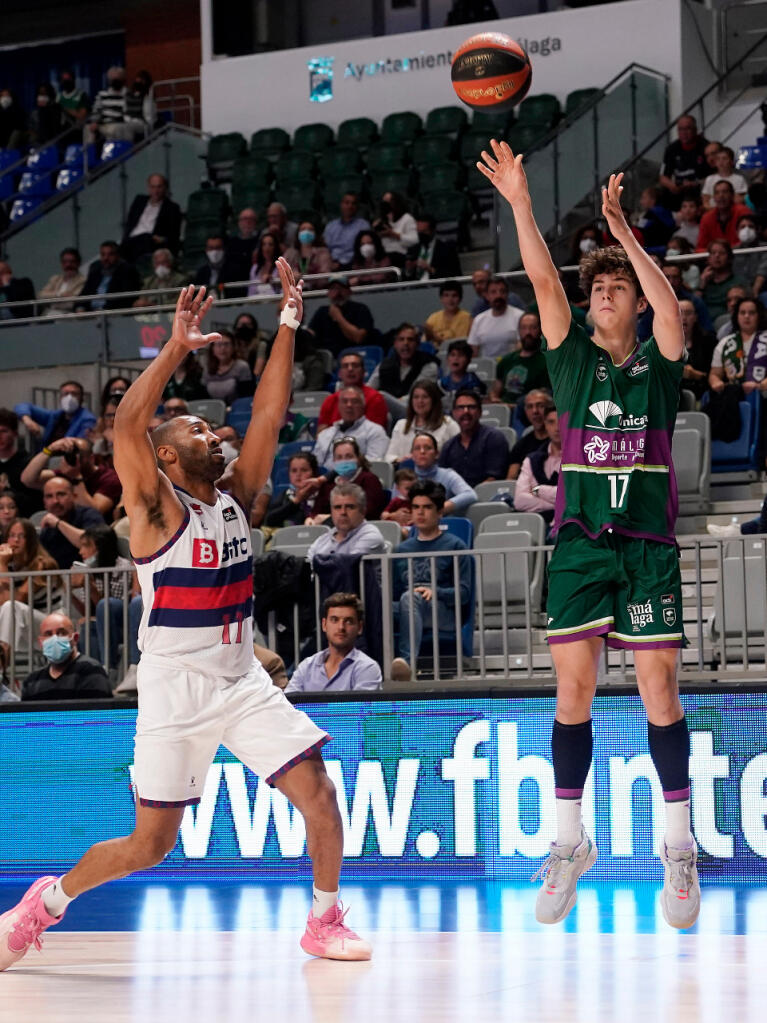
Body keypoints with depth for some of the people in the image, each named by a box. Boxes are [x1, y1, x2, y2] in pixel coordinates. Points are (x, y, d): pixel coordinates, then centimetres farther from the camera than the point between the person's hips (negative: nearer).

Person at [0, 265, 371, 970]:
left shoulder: (236, 497, 8)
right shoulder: (157, 508, -8)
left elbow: (269, 414, 3)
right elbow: (127, 423, -24)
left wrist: (289, 325, -1)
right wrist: (176, 348, -27)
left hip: (243, 683, 5)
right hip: (175, 692, -5)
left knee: (319, 794, -9)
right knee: (150, 844, 0)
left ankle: (325, 921, 9)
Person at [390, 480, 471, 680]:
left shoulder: (454, 545, 14)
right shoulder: (403, 549, 29)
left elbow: (464, 593, 3)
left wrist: (435, 592, -16)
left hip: (443, 613, -4)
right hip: (406, 611, 4)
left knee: (410, 598, -40)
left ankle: (407, 660, -64)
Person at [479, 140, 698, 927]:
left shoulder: (658, 364, 6)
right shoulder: (572, 359, 9)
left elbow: (670, 308, -14)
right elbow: (543, 281, -3)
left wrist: (622, 232, -19)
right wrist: (519, 204, -13)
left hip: (648, 546, -1)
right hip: (579, 542, 2)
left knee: (658, 688, -2)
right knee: (572, 690, 0)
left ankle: (679, 848, 6)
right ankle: (569, 843, 10)